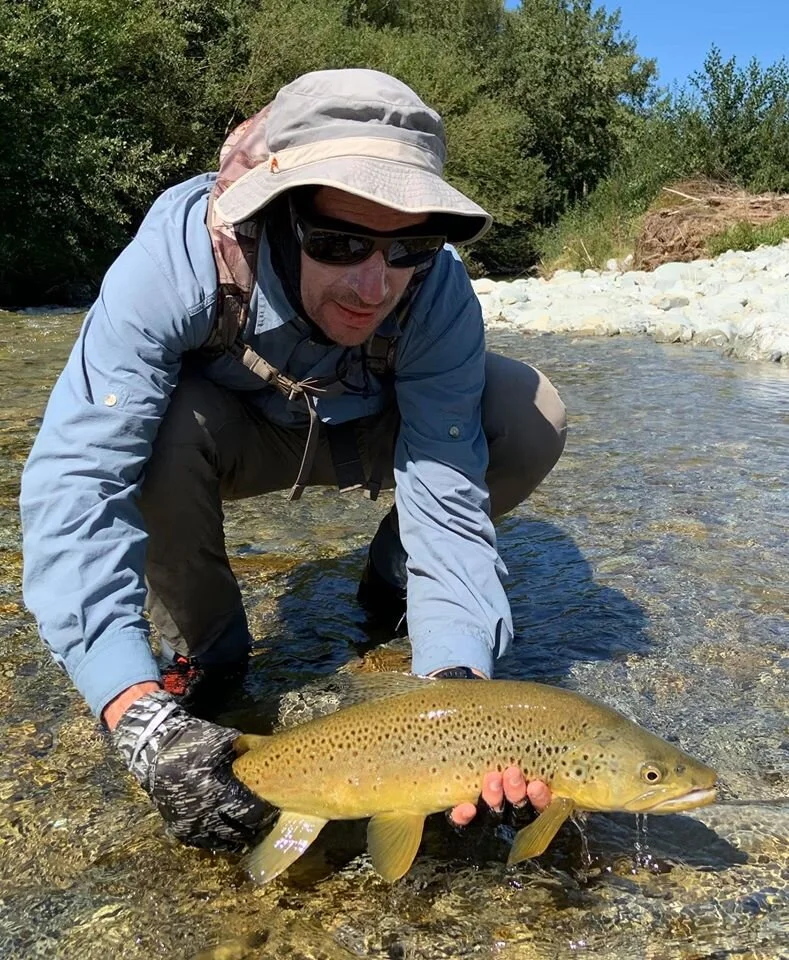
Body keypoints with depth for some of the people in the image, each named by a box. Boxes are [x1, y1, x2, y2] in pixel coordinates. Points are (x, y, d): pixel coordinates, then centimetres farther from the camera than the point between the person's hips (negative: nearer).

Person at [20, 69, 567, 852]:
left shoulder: (438, 292, -32)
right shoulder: (179, 255, -37)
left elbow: (447, 505, -32)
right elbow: (75, 478, -42)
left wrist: (459, 683, -49)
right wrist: (141, 717, -51)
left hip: (371, 431, 1)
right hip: (230, 429, -1)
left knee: (530, 417, -24)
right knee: (158, 430, -36)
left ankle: (391, 584, 3)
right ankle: (203, 645, -6)